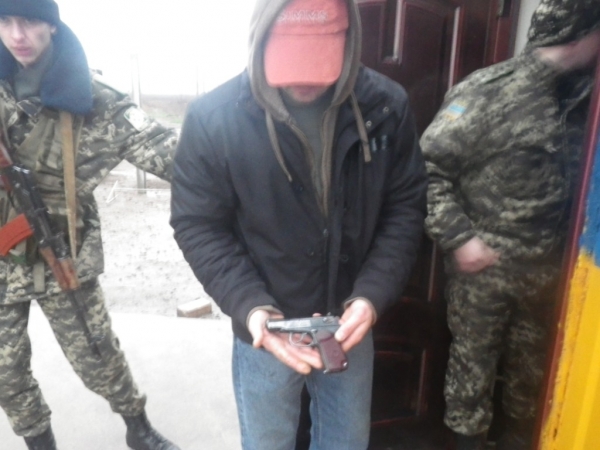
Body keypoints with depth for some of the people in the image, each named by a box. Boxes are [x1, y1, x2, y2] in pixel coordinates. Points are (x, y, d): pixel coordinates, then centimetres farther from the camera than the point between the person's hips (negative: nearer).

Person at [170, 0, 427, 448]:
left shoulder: (386, 106, -13)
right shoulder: (213, 117, -19)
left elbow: (406, 206, -5)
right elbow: (198, 225, -11)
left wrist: (373, 295, -16)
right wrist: (250, 308, -23)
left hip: (351, 320, 3)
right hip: (266, 326, -2)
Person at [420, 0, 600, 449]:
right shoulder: (488, 91, -15)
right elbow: (429, 167, -17)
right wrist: (459, 238, -19)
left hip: (546, 268, 6)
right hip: (485, 267, -6)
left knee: (531, 362, 23)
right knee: (473, 361, 12)